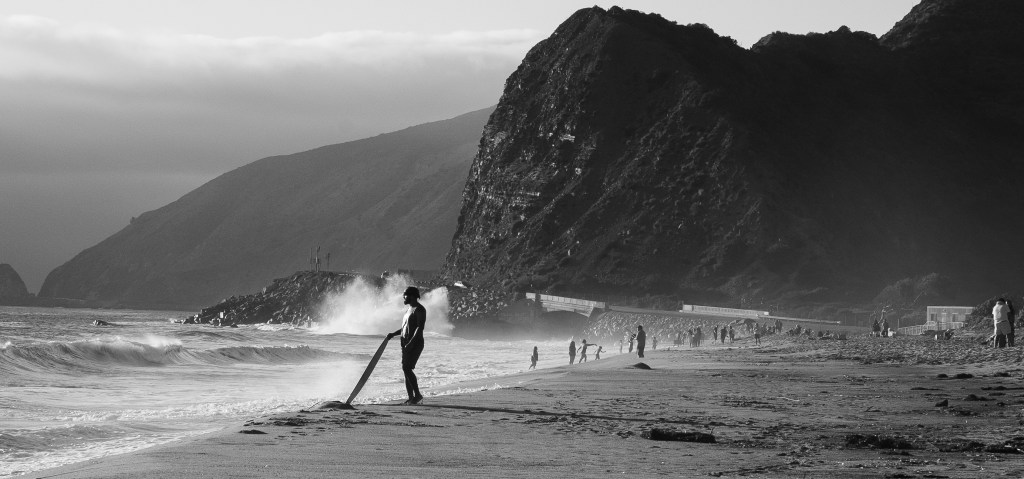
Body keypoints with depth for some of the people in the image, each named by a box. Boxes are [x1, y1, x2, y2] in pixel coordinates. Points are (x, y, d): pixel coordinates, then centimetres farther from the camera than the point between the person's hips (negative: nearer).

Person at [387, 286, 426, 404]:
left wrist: (411, 343, -25)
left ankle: (417, 395, -11)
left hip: (415, 343, -9)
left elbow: (420, 328, -19)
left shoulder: (419, 310, -10)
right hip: (406, 343, 9)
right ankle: (411, 397, 7)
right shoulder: (409, 309, 19)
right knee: (406, 369, 5)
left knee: (407, 368, -17)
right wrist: (393, 334, 13)